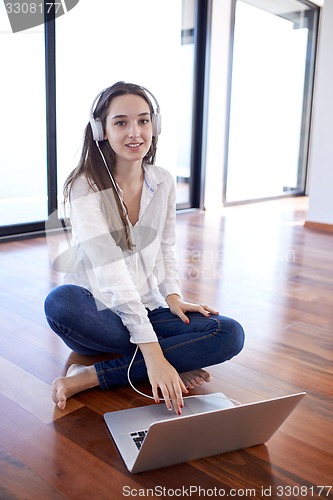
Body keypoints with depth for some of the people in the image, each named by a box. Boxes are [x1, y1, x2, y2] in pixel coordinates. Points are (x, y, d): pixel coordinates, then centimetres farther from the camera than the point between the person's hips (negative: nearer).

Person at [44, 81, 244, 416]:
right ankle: (176, 363, -20)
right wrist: (152, 352, -33)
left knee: (231, 334, -19)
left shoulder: (164, 182, 1)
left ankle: (92, 376, -20)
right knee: (60, 302, -38)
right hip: (97, 311, -4)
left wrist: (173, 296, -7)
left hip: (147, 310, 4)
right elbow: (110, 270, -26)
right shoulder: (86, 186, -16)